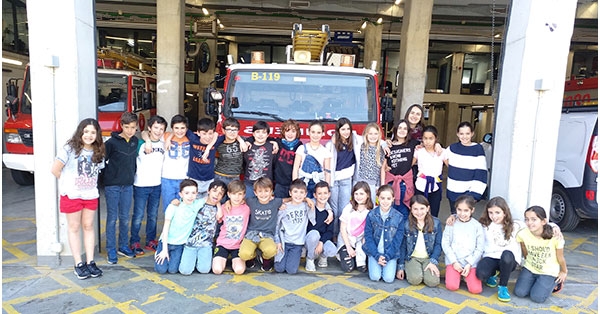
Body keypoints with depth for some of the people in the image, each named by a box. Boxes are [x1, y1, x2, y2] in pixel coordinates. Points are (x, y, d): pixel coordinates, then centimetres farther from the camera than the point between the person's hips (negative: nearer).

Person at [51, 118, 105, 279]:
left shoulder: (98, 152, 4)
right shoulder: (70, 149, -10)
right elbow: (55, 169, -11)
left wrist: (89, 183, 0)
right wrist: (68, 182, -1)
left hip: (91, 195, 4)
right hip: (72, 195, -4)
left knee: (88, 227, 9)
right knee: (74, 228, 6)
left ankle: (90, 262, 16)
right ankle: (78, 264, 13)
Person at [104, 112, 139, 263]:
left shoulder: (135, 141, 5)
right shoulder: (112, 142, -11)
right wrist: (109, 174, -3)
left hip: (128, 185, 4)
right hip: (112, 186, -4)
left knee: (125, 218, 12)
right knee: (112, 218, 2)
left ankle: (123, 246, 24)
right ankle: (111, 250, 12)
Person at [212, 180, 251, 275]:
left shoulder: (246, 208, -4)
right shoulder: (224, 208, 0)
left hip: (238, 245, -1)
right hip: (223, 244, 1)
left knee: (239, 270, -20)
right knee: (217, 270, -18)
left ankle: (234, 260, 14)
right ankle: (224, 259, 16)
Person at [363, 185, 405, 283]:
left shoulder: (399, 217, -6)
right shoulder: (371, 215, -5)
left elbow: (397, 240, -5)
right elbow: (368, 237, -4)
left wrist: (387, 256, -14)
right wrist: (377, 255, -14)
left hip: (391, 253, 0)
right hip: (374, 252, 0)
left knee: (389, 278, -16)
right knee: (375, 277, -16)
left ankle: (388, 265, 15)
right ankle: (377, 264, 16)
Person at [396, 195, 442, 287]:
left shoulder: (436, 223, -4)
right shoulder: (406, 224, -6)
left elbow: (438, 244, -1)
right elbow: (402, 246, 1)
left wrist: (433, 262, -13)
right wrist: (401, 266, -1)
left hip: (429, 258, 1)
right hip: (412, 258, -1)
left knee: (432, 281, -22)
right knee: (415, 279, -26)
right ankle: (409, 270, 7)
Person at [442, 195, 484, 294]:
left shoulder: (477, 226, 1)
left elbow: (479, 248, 0)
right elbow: (445, 244, 0)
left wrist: (469, 264, -9)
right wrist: (454, 262, -9)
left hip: (471, 262, 0)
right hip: (454, 261, 0)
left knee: (476, 289, -17)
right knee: (451, 286, -19)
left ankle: (466, 275, 12)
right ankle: (458, 274, 12)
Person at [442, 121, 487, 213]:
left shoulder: (478, 149, -8)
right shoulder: (453, 148, 3)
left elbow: (481, 174, -10)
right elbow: (443, 156, 23)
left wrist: (474, 194, -17)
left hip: (468, 192, -4)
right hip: (453, 192, 4)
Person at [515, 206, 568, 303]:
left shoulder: (555, 237, -25)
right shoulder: (522, 234, -19)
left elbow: (560, 257, -6)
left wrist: (564, 272, 9)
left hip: (549, 272, -2)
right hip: (530, 268, 2)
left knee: (537, 297, -16)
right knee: (519, 292, -12)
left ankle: (553, 283, 12)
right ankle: (536, 282, 15)